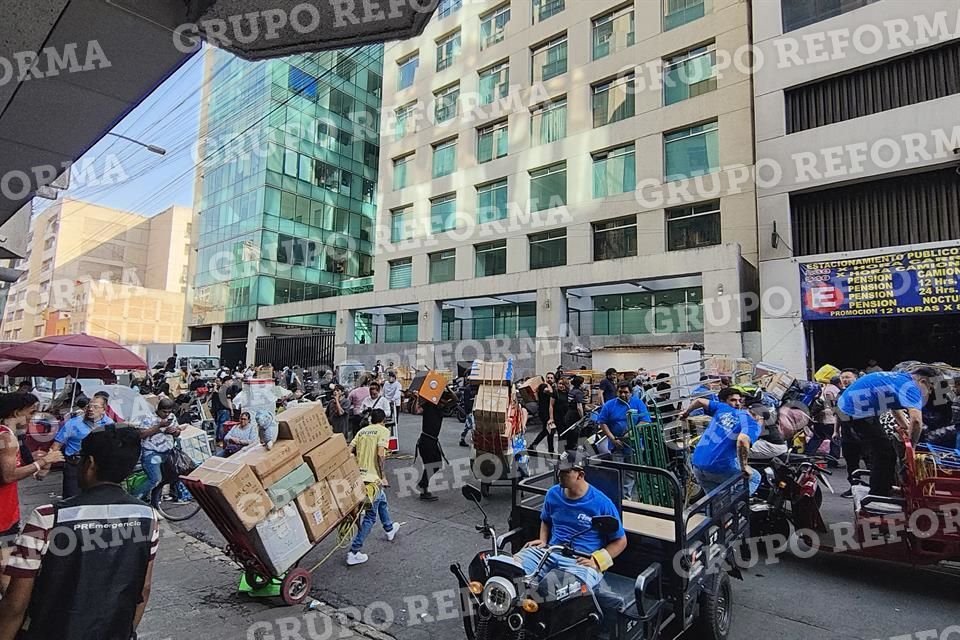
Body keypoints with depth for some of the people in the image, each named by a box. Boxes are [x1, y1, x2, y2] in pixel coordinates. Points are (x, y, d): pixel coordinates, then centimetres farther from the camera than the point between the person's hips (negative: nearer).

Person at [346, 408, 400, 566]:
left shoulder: (362, 431, 12)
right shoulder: (383, 430, -5)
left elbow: (349, 451, 6)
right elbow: (380, 454, -17)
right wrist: (383, 476, -9)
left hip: (358, 475, 8)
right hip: (372, 478, -7)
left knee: (382, 499, 29)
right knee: (370, 517, 3)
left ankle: (389, 529, 47)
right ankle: (354, 553, 3)